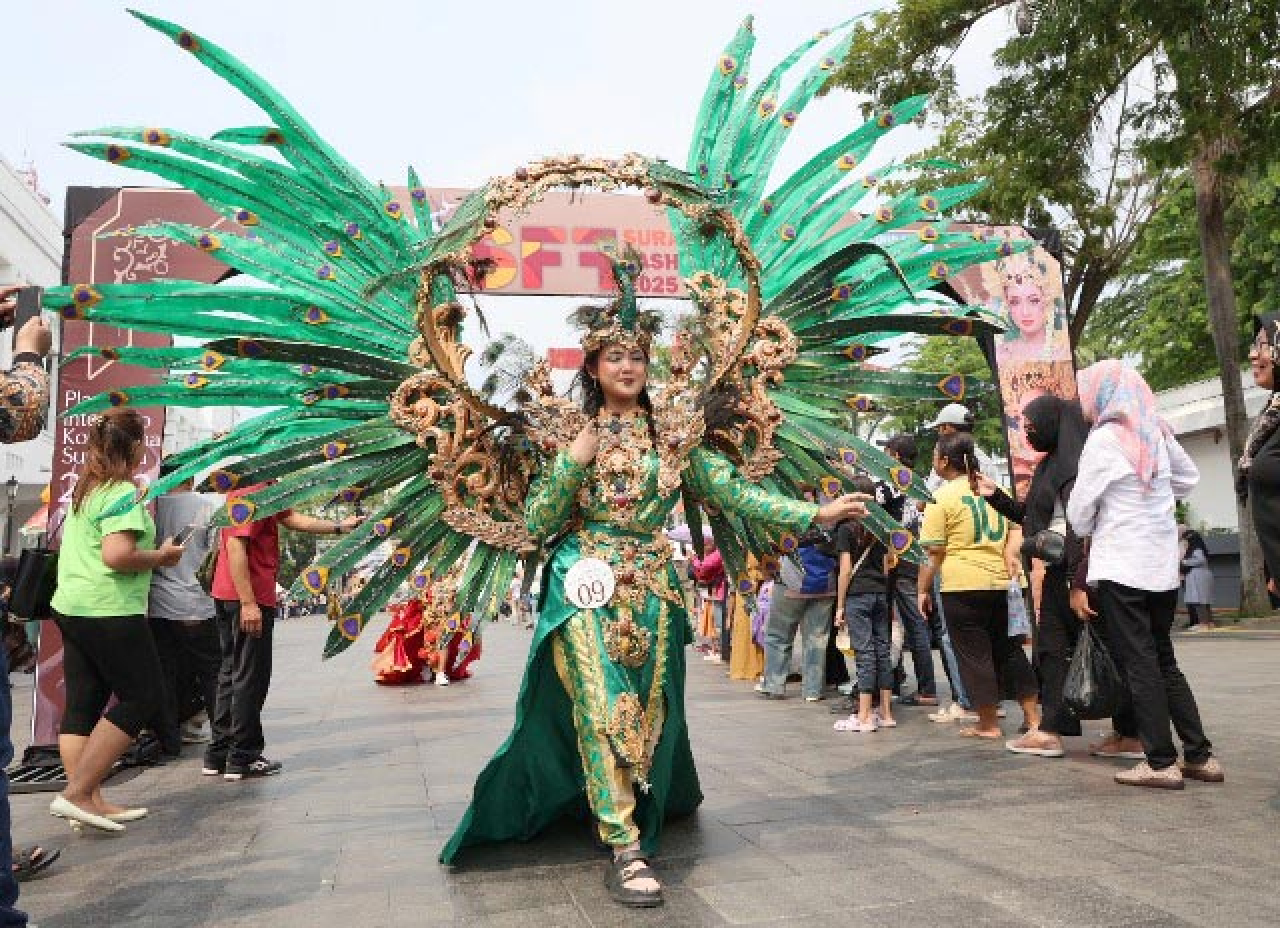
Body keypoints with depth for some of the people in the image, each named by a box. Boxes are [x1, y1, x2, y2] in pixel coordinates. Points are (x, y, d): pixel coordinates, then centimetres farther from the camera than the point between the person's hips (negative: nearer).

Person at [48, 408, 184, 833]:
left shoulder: (83, 489, 14)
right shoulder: (122, 493, -14)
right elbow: (117, 555, -25)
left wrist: (150, 554, 21)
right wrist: (161, 556, -9)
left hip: (72, 607, 9)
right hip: (110, 612, -9)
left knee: (82, 705, 8)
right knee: (143, 696, 0)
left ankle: (91, 802, 13)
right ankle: (76, 793, -3)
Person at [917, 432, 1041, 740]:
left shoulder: (941, 498, -8)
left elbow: (934, 553, -9)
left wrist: (923, 590, -1)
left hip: (962, 586, -6)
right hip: (1000, 582, 6)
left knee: (974, 654, 4)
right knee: (1008, 649, 16)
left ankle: (989, 724, 11)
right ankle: (1032, 716, 18)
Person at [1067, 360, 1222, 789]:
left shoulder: (1105, 438, -11)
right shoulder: (1157, 432, 8)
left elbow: (1079, 509, -7)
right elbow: (1189, 477, 25)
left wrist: (1087, 533, 12)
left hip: (1120, 565, -7)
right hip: (1163, 564, 7)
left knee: (1139, 664, -1)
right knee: (1164, 661, 14)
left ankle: (1161, 762, 1)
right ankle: (1199, 755, 16)